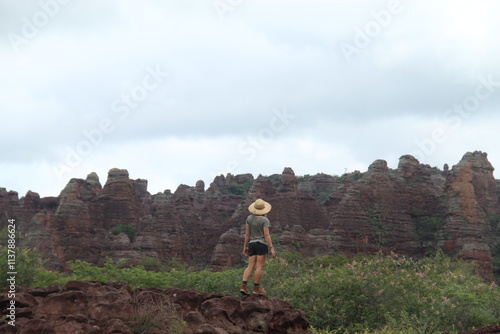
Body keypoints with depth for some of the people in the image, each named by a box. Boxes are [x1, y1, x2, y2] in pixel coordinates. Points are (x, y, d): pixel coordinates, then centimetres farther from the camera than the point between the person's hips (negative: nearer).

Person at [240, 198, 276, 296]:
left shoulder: (249, 218, 3)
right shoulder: (265, 220, -11)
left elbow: (247, 233, 5)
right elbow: (266, 235, -15)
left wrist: (245, 246, 12)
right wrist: (272, 248, -13)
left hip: (252, 244, 5)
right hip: (262, 244, -5)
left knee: (250, 266, 5)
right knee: (260, 266, 1)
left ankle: (243, 286, -8)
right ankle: (256, 288, 3)